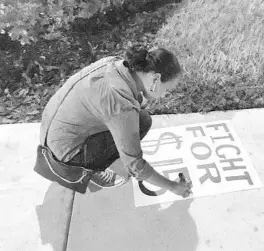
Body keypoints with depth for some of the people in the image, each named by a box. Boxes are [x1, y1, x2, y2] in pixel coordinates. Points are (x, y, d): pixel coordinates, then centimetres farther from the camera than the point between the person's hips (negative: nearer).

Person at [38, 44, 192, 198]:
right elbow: (134, 166, -22)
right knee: (142, 120, -10)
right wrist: (172, 186, -8)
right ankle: (90, 168, 5)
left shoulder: (116, 64, -6)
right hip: (67, 152, -8)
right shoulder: (123, 104, -30)